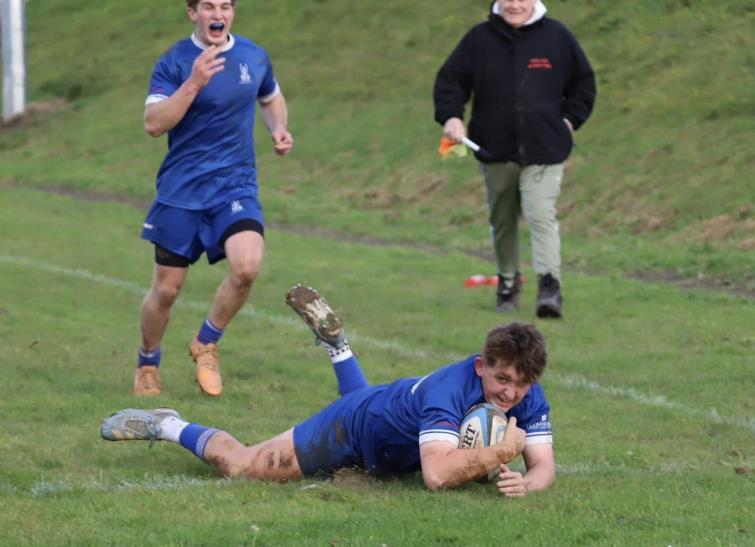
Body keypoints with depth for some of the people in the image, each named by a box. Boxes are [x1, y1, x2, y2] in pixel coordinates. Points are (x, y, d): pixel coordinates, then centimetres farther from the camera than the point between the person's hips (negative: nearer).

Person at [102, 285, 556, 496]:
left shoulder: (528, 397, -26)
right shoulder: (451, 390, -44)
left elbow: (544, 466, -25)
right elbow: (437, 475, -54)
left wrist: (526, 483, -47)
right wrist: (498, 454, -53)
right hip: (356, 426, -7)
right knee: (239, 465, -1)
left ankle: (334, 340, 56)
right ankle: (167, 427, 22)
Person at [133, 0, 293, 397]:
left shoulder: (254, 57, 5)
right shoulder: (174, 63, -7)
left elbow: (271, 98, 26)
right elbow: (153, 123, -18)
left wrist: (279, 129, 6)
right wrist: (193, 83, -27)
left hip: (237, 186, 2)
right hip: (181, 190, -2)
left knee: (246, 266, -23)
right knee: (166, 288, 3)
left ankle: (206, 344, 2)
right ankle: (147, 365, 30)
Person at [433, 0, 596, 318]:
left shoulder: (557, 37, 2)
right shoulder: (479, 39, 1)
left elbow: (583, 83, 14)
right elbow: (450, 80, 5)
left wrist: (570, 120, 4)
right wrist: (450, 116, -11)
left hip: (543, 151, -2)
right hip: (495, 149, 2)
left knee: (541, 215, -16)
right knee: (502, 220, 13)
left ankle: (550, 286, -21)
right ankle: (507, 282, 30)